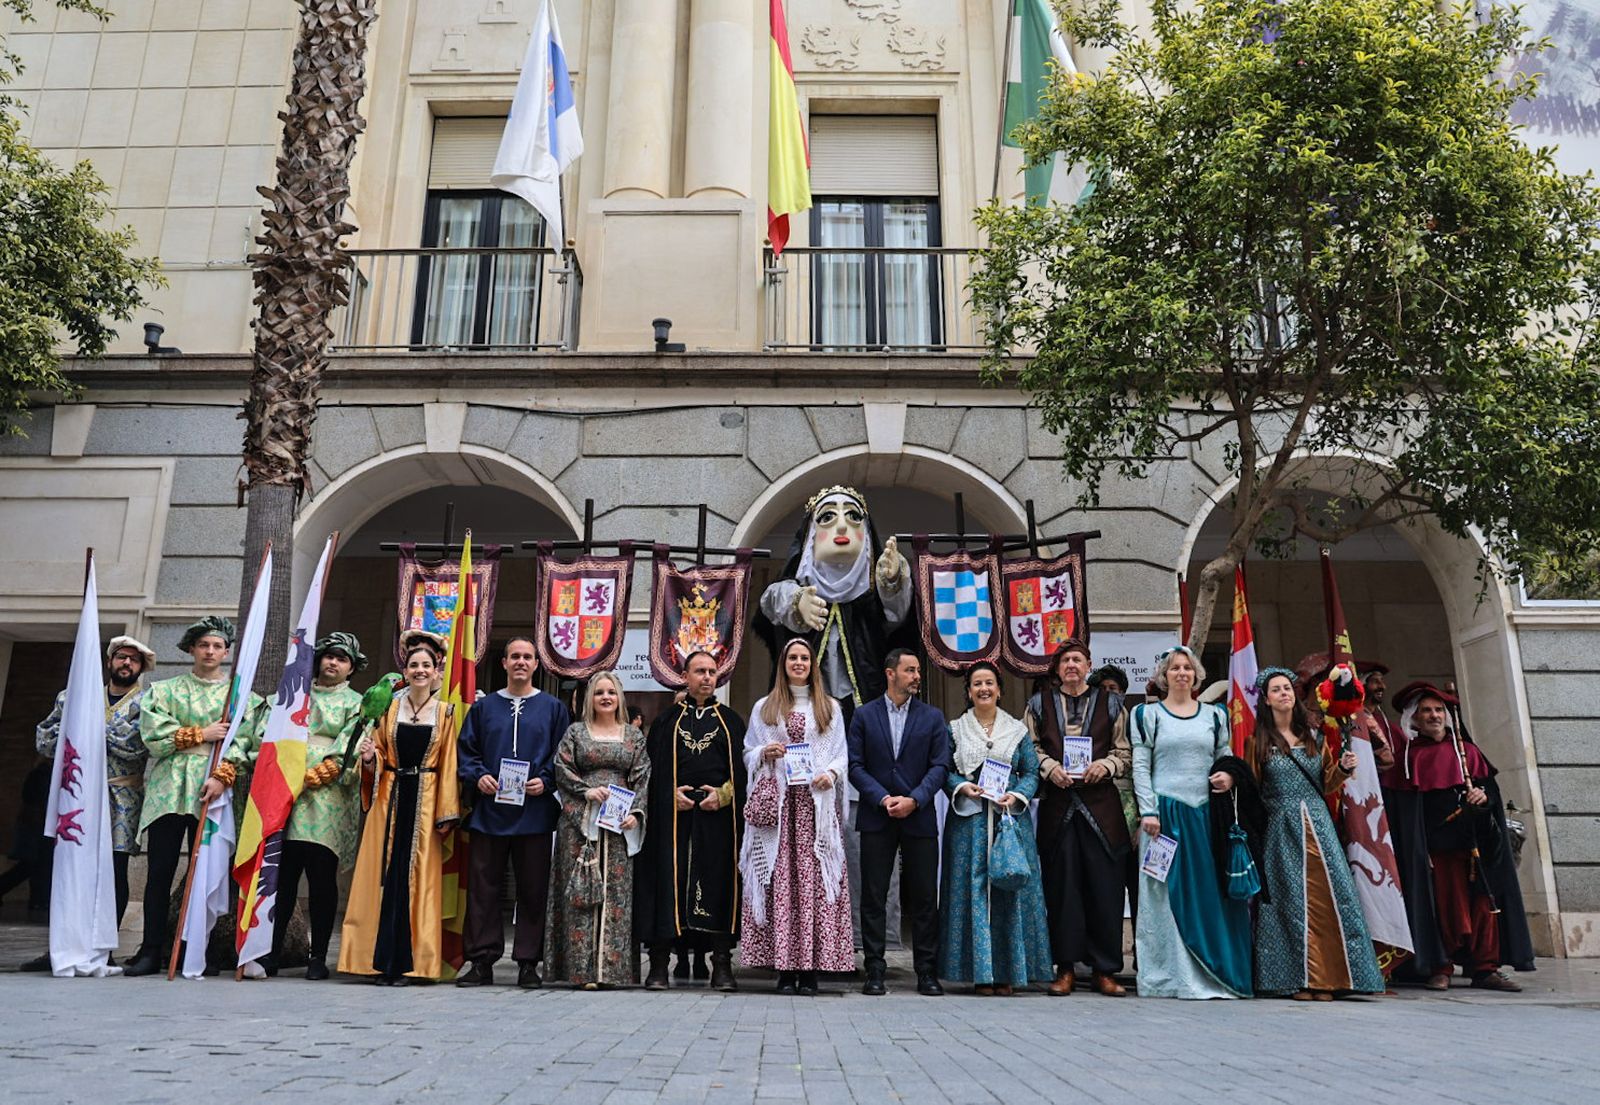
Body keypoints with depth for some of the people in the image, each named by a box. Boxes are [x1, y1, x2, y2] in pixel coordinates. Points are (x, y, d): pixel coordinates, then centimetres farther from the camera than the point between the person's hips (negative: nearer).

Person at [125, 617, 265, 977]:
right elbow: (154, 733, -1)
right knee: (160, 870, -2)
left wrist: (222, 776, -14)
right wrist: (202, 734, -6)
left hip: (212, 788, 0)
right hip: (169, 786, 0)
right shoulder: (164, 690, 13)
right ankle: (151, 951, 5)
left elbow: (240, 741, 0)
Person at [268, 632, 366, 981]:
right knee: (282, 874, 0)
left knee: (321, 876, -4)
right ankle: (273, 950, 8)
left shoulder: (355, 704, 11)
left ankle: (318, 956, 0)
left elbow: (347, 752, -1)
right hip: (287, 794, 3)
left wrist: (313, 776, -12)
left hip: (328, 797, -3)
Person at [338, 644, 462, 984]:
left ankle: (405, 961, 5)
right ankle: (382, 959, 6)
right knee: (384, 876, -1)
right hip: (390, 797, 1)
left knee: (418, 878, -1)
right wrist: (370, 758, -12)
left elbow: (448, 765, 2)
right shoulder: (390, 709, 9)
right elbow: (380, 757, 13)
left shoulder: (445, 714, 5)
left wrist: (446, 813, -3)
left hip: (425, 801, -1)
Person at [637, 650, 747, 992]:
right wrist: (671, 794, -9)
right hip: (672, 815, 0)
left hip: (719, 815, 0)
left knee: (719, 883, 0)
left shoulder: (731, 721, 13)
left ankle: (722, 965, 7)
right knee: (668, 882, -2)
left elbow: (744, 768, 7)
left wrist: (724, 794, -7)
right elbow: (652, 768, 7)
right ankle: (659, 964, 6)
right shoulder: (666, 720, 12)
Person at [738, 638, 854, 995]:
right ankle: (784, 967, -2)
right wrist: (765, 753, -6)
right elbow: (748, 753, 14)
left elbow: (843, 754, 11)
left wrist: (831, 773, -8)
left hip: (817, 802, 0)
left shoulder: (830, 708, 15)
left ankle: (810, 968, -3)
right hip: (777, 802, 0)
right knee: (780, 878, -5)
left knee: (814, 878, -6)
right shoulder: (764, 708, 16)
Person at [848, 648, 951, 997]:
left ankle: (927, 973, 14)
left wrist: (914, 800, -13)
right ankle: (875, 972, 10)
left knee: (924, 899, 4)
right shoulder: (864, 715, 6)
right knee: (873, 898, 2)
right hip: (876, 819, 0)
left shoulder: (933, 717, 7)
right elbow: (855, 765, 0)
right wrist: (883, 798, -12)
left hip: (919, 818, 1)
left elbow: (940, 766, 0)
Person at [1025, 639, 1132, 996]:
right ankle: (1066, 967, 9)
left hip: (1101, 805, 0)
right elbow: (1030, 749, 10)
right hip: (1057, 805, 0)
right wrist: (1049, 767, -8)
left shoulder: (1110, 703, 12)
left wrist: (1105, 765, -9)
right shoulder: (1039, 704, 13)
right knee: (1061, 885, 1)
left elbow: (1125, 752, 9)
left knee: (1105, 886, -1)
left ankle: (1103, 970, 9)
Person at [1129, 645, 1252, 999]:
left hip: (1205, 814, 3)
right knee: (1166, 891, -1)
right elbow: (1140, 766, 0)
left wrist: (1229, 776, -5)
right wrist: (1148, 811, -10)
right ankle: (1170, 976, 5)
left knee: (1210, 890, 3)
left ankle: (1215, 972, 12)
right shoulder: (1148, 714, 5)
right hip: (1165, 814, -3)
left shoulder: (1214, 715, 15)